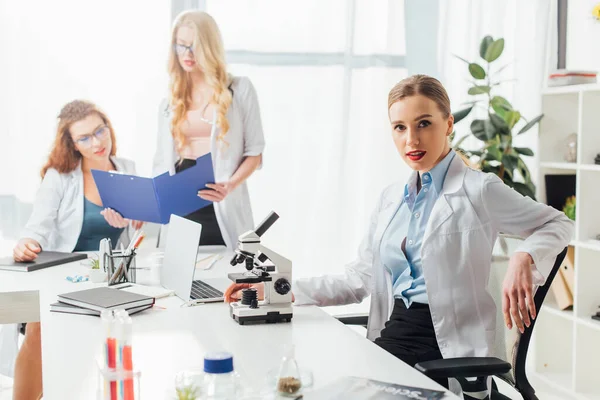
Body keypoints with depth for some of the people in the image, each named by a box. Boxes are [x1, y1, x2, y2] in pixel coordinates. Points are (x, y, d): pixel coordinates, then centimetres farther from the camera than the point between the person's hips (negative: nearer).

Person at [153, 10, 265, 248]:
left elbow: (254, 152, 0)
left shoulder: (239, 89, 2)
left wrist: (230, 185, -18)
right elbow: (163, 161, 11)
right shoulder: (170, 100, 12)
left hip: (222, 208, -3)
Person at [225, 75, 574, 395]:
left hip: (448, 349, -5)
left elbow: (558, 224, 6)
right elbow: (360, 280, 13)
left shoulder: (479, 190, -4)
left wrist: (523, 258, -16)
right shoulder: (392, 198, 15)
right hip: (392, 335, 6)